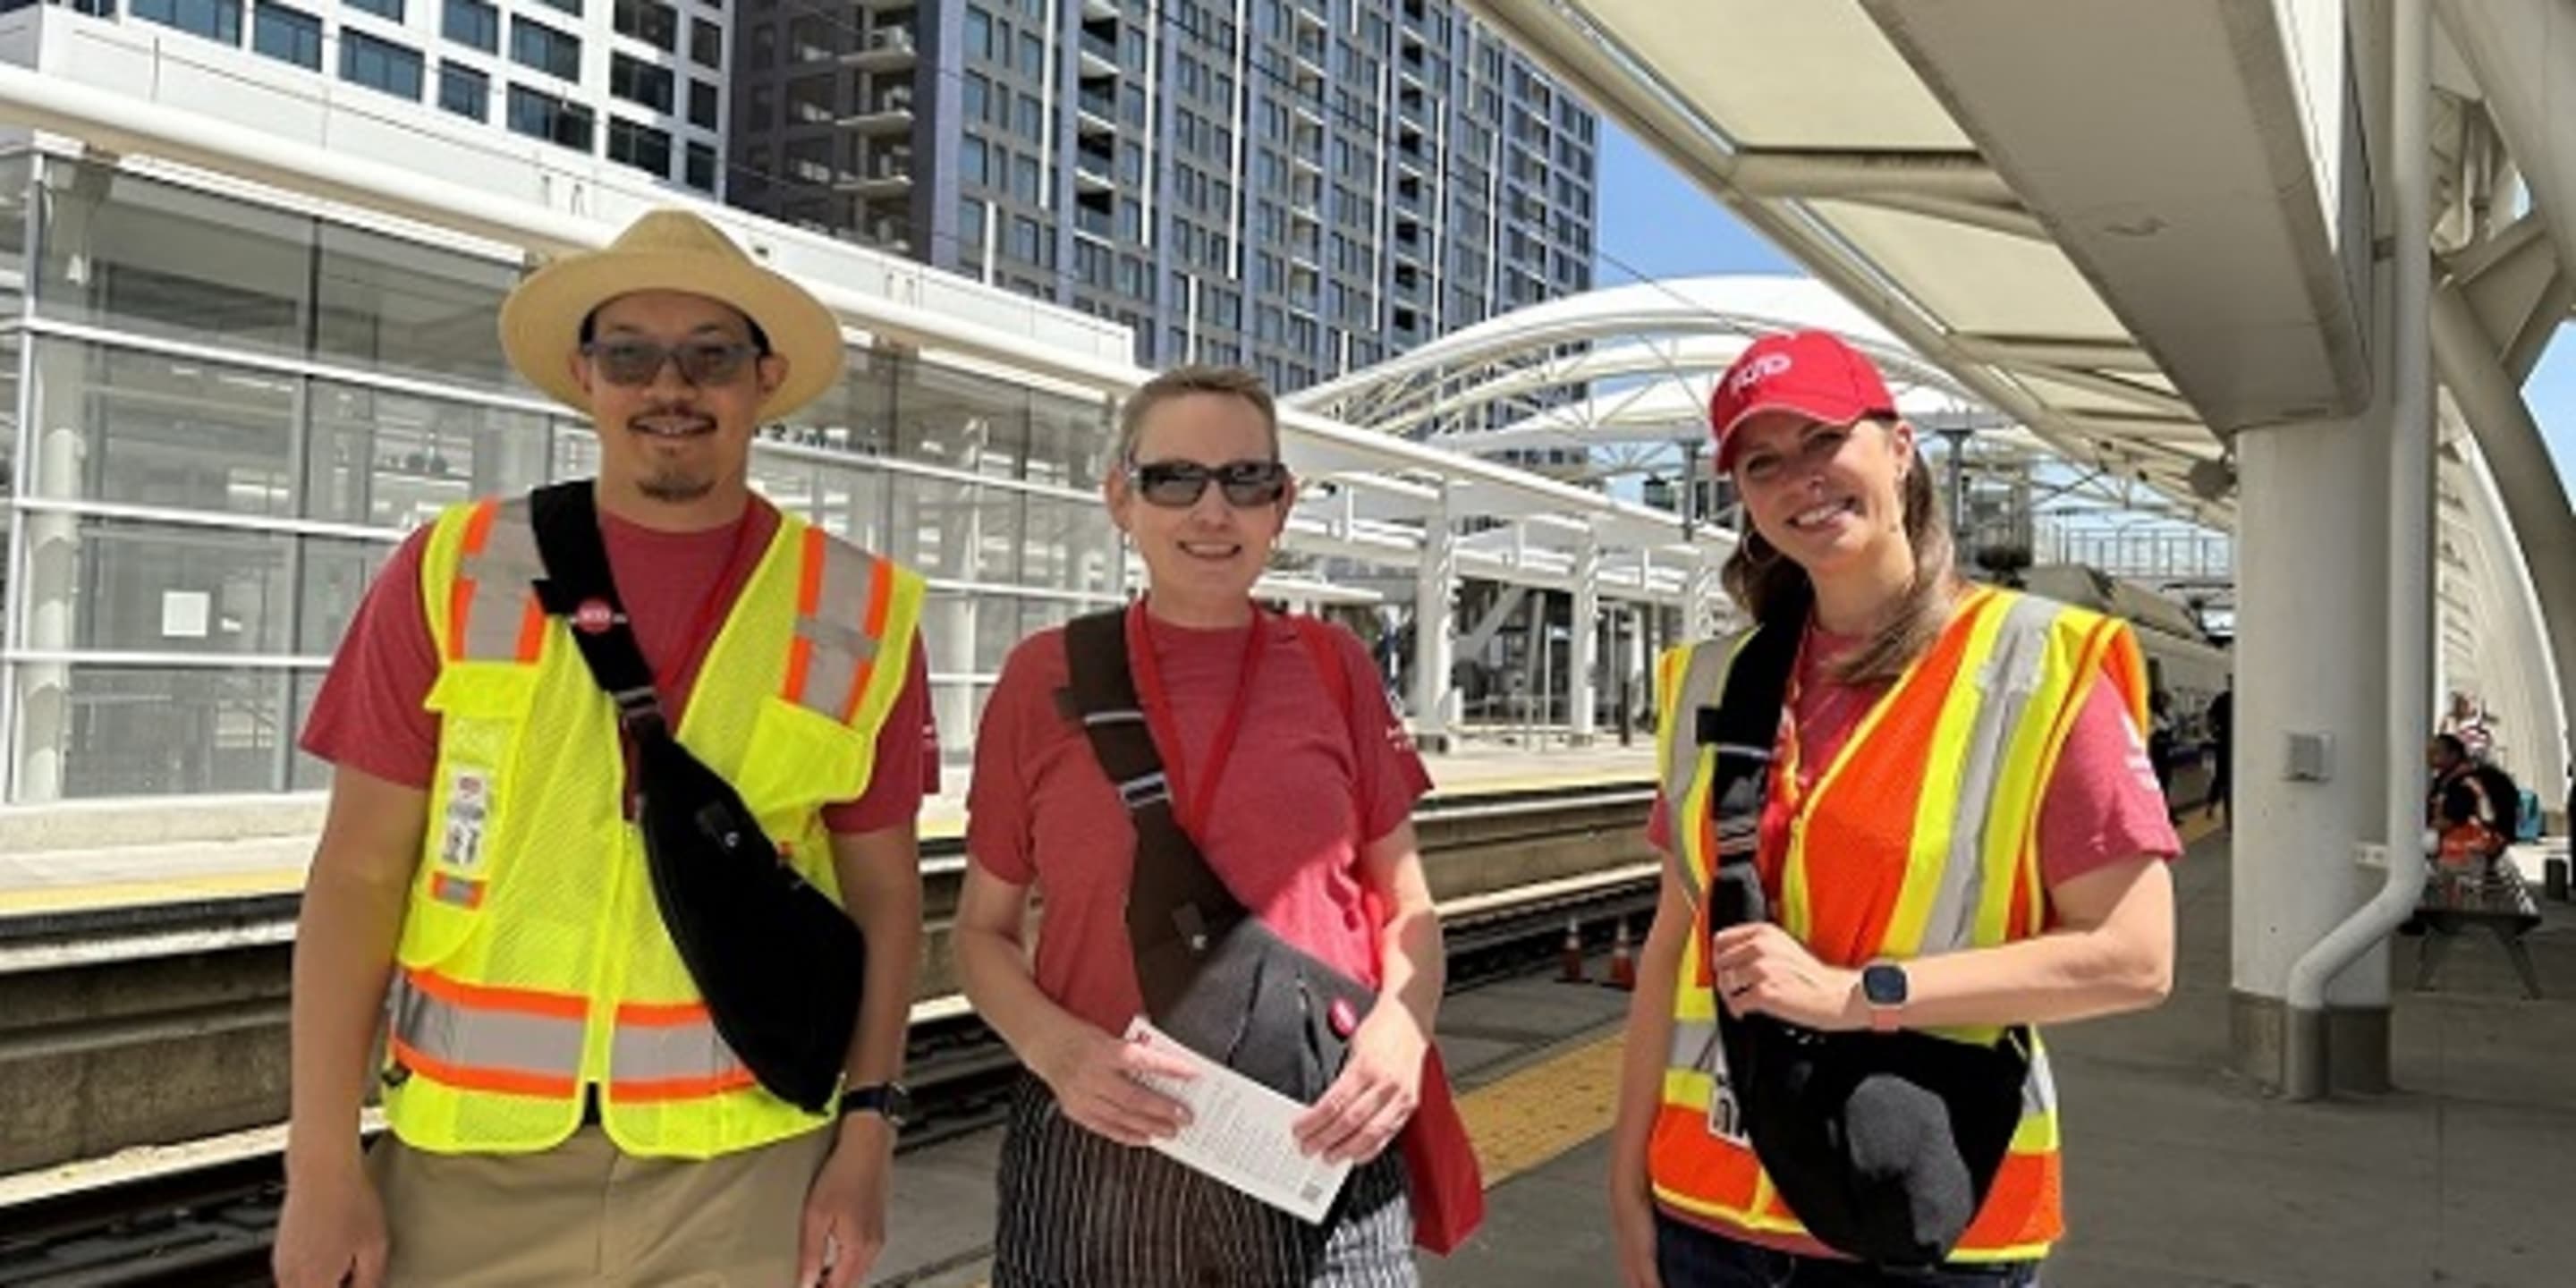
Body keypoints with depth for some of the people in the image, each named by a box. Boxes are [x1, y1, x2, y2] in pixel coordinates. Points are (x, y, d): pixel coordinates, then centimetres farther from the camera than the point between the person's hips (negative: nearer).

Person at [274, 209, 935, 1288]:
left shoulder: (857, 614, -2)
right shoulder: (453, 574, -2)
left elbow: (881, 888, 3)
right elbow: (359, 874, -1)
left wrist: (868, 1128, -2)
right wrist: (323, 1160, -4)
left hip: (739, 1165, 0)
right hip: (469, 1159, 0)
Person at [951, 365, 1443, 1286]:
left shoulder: (1335, 669, 1)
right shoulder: (1044, 677, -2)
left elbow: (1406, 908, 8)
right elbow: (982, 932, 5)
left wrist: (1401, 1028, -12)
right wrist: (1055, 1045, -14)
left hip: (1318, 1152, 1)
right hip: (1098, 1158, 0)